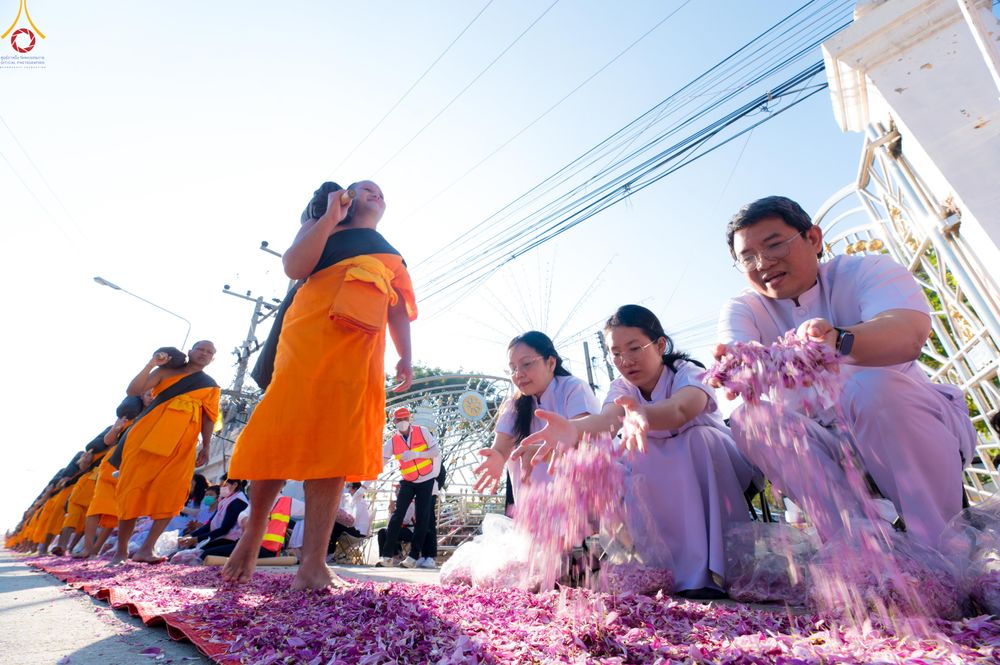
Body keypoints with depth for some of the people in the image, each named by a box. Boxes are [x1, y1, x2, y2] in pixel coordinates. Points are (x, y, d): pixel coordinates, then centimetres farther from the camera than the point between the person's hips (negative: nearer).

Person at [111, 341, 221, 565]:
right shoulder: (166, 371, 14)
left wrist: (206, 446, 1)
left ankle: (146, 548, -8)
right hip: (149, 432, 0)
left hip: (183, 441, 0)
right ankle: (121, 550, 11)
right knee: (134, 488, -1)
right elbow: (133, 390, 3)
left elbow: (208, 417, 10)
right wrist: (151, 364, -6)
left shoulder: (211, 386, 15)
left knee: (171, 492, -12)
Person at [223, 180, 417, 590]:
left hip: (359, 354, 2)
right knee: (282, 436, -5)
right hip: (308, 339, -2)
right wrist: (331, 215, 2)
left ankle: (313, 562, -9)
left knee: (334, 448, -7)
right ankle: (252, 535, 16)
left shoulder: (392, 257, 27)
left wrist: (405, 357, 2)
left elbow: (400, 312, 18)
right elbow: (294, 267, 1)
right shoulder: (322, 228, 21)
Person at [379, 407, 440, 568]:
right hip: (407, 482, 1)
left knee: (422, 519, -3)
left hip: (426, 481, -1)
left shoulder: (422, 431, -9)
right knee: (397, 515, -9)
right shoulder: (392, 441, -4)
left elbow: (436, 451, -9)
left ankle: (413, 556, 4)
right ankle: (387, 555, -2)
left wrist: (416, 454, -25)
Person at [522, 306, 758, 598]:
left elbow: (682, 409, -47)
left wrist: (645, 415, -72)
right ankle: (667, 567, -16)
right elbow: (609, 418, -36)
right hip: (662, 482, 3)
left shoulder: (687, 372, -21)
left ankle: (714, 569, -30)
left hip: (716, 468, -3)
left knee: (695, 438, -35)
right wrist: (573, 429, -60)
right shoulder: (621, 388, -10)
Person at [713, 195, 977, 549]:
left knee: (874, 385, -32)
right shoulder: (743, 310, -2)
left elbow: (910, 333, -30)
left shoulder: (866, 272, -7)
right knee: (748, 418, -25)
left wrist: (839, 340, -52)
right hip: (823, 445, 2)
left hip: (917, 426, -1)